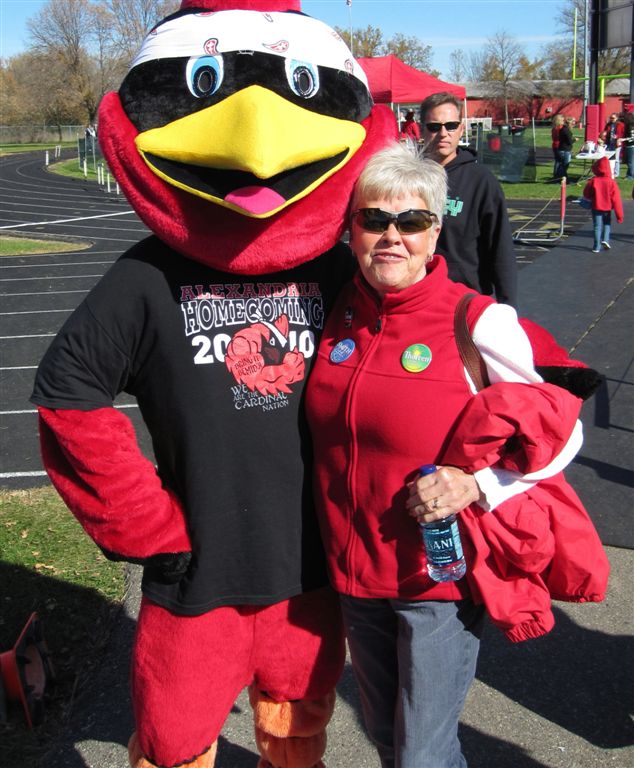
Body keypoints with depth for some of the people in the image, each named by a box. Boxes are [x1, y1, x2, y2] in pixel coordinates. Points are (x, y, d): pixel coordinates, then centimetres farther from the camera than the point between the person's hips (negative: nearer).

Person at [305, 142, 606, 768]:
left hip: (441, 576, -5)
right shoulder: (337, 314, -1)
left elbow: (562, 430, -9)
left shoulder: (478, 323, -16)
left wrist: (474, 484, -22)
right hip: (354, 571, 5)